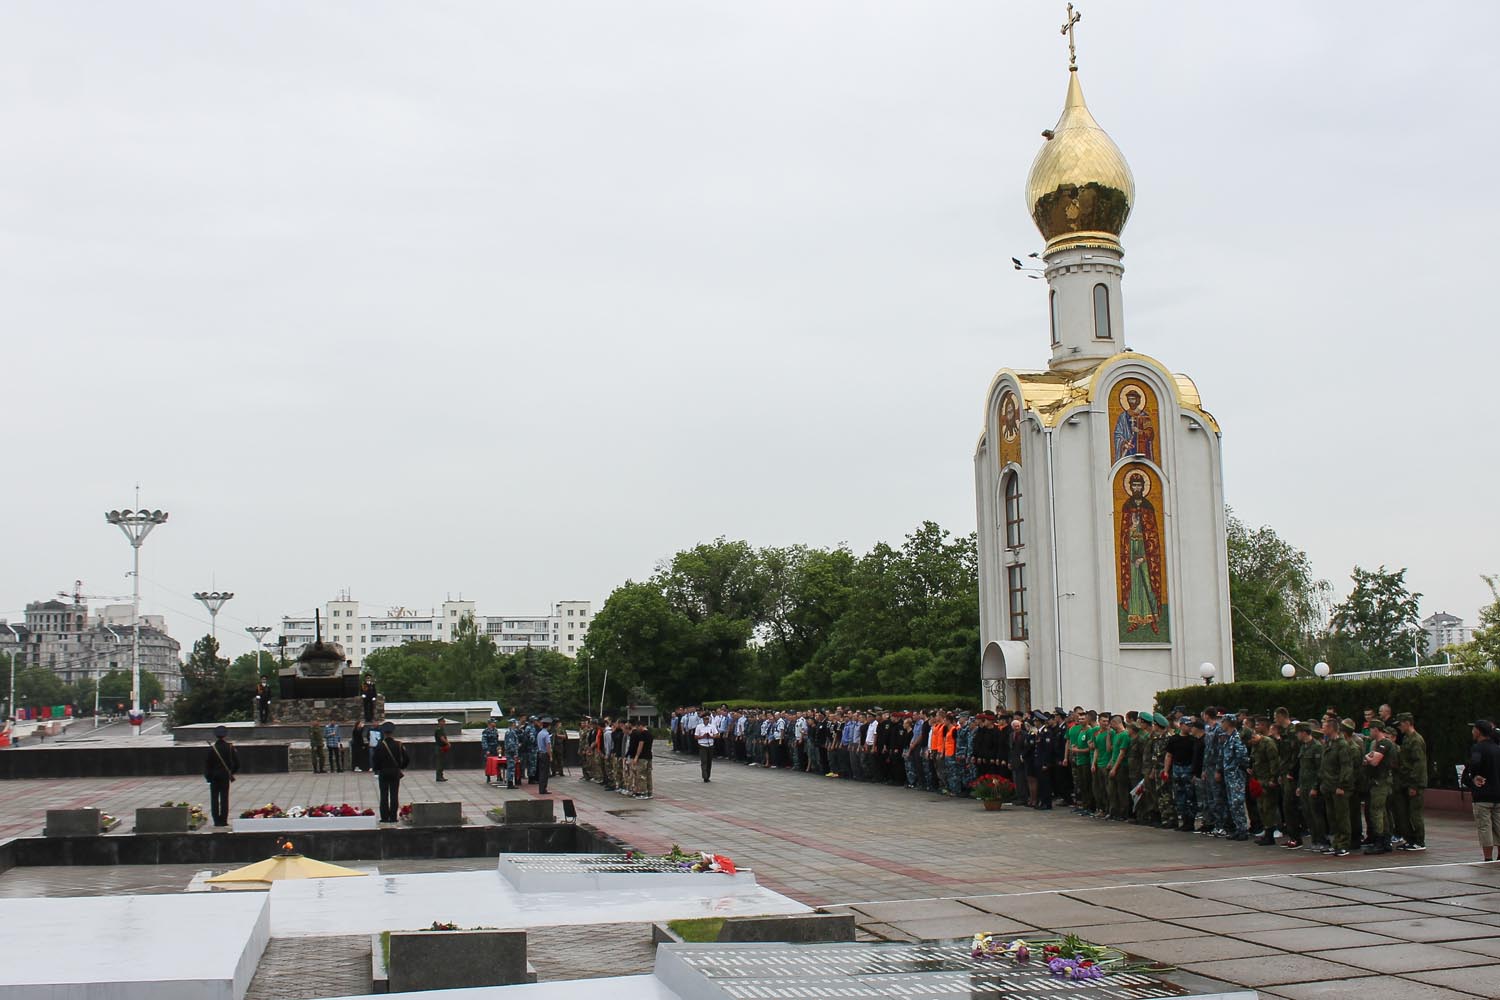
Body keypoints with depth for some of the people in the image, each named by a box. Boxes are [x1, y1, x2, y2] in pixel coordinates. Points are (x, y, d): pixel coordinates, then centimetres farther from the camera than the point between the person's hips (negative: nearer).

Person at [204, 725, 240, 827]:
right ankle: (223, 820, 2)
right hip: (225, 775, 1)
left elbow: (207, 762, -6)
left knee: (214, 798, 6)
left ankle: (216, 820, 4)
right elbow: (236, 761, -1)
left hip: (214, 776, -1)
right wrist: (233, 771, 14)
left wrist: (207, 775, 4)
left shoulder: (211, 748, -8)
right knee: (224, 798, 4)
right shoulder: (230, 747, -5)